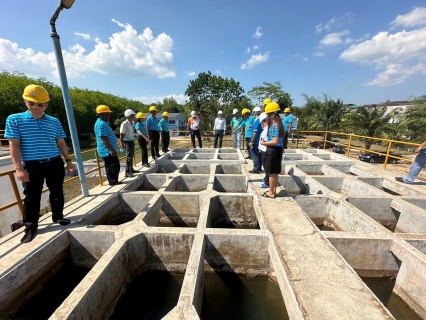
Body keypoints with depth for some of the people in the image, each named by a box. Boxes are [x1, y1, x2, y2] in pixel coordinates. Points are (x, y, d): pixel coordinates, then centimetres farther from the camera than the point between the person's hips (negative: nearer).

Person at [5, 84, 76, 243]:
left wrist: (68, 161, 8)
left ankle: (57, 217, 31)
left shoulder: (54, 122, 6)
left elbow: (61, 143, 11)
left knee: (57, 192, 12)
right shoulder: (14, 120, -1)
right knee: (32, 197, 7)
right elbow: (14, 145, -4)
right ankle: (30, 227, 23)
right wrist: (18, 168, -9)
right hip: (31, 165, -2)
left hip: (55, 163, 2)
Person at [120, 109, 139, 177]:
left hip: (132, 141, 9)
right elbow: (121, 135, -19)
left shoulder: (132, 123, 7)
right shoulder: (124, 124, -18)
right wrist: (122, 144, -18)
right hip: (127, 141, -9)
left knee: (131, 155, 18)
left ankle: (131, 169, 32)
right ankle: (127, 172, -3)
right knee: (129, 156, -9)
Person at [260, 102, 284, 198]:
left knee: (272, 173, 2)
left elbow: (275, 142, -24)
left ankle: (271, 193, 14)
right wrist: (267, 141, 8)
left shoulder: (274, 125, -19)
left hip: (273, 150, -10)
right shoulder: (278, 124, 11)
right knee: (275, 172, 17)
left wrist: (264, 143, -11)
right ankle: (274, 191, 29)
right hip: (277, 150, 10)